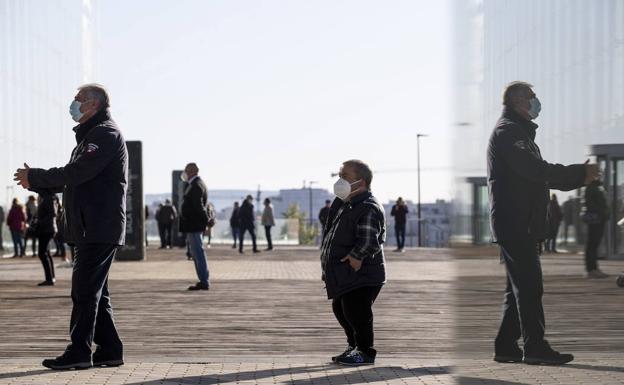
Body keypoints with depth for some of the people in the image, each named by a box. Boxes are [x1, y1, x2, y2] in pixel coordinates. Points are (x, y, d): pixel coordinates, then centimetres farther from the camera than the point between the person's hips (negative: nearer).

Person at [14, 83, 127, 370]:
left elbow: (76, 173, -19)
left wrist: (34, 177, -10)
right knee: (95, 291, 11)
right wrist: (34, 180, 7)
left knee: (85, 289, -10)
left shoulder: (106, 134, -10)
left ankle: (79, 351, -8)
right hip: (89, 228, 10)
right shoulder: (90, 136, 23)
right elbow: (71, 179, 20)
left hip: (100, 229, -10)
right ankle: (109, 350, 15)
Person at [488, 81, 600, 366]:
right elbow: (537, 170, -20)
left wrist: (579, 176, 13)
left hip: (523, 224, 11)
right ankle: (535, 347, -11)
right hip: (515, 222, -11)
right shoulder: (508, 131, -10)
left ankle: (506, 347, 13)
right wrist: (579, 174, -15)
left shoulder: (519, 132, 24)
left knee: (520, 287, 11)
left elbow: (537, 173, 23)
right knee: (529, 286, -11)